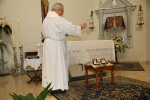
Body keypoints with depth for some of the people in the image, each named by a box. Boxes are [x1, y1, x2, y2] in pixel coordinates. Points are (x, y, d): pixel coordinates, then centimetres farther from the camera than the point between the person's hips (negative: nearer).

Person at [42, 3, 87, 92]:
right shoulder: (58, 19, -15)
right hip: (56, 45, -9)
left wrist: (63, 34, 15)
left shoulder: (46, 19, 12)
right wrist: (80, 27, 3)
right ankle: (57, 86, 8)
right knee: (58, 64, 0)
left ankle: (49, 84, 23)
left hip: (48, 43, 9)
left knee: (50, 64, 13)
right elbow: (70, 27, -13)